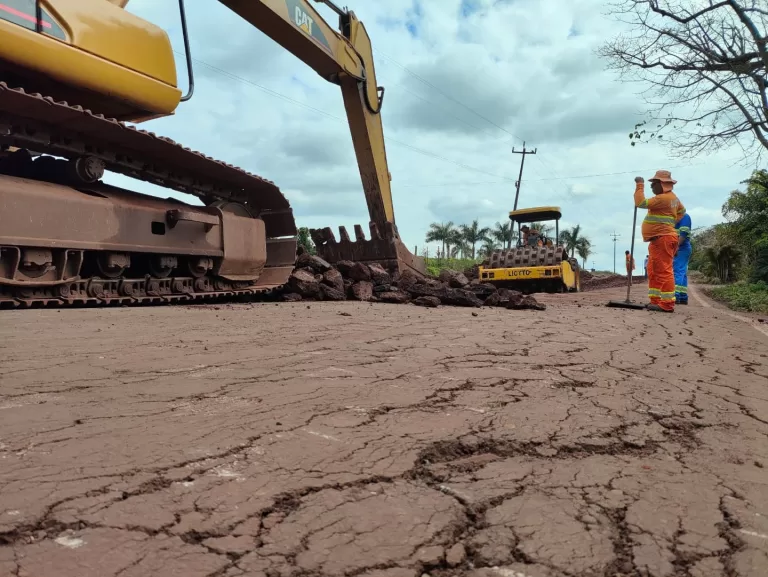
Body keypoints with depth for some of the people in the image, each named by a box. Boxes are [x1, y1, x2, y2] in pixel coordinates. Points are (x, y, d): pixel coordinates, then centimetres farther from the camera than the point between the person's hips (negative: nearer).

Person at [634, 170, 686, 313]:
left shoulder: (662, 198, -16)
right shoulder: (672, 197, 19)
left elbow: (641, 203, -22)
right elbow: (682, 211, 36)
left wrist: (639, 186, -13)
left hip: (663, 239, -11)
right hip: (659, 239, 11)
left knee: (664, 271, -12)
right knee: (654, 272, 14)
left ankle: (667, 304, -12)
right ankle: (656, 301, 16)